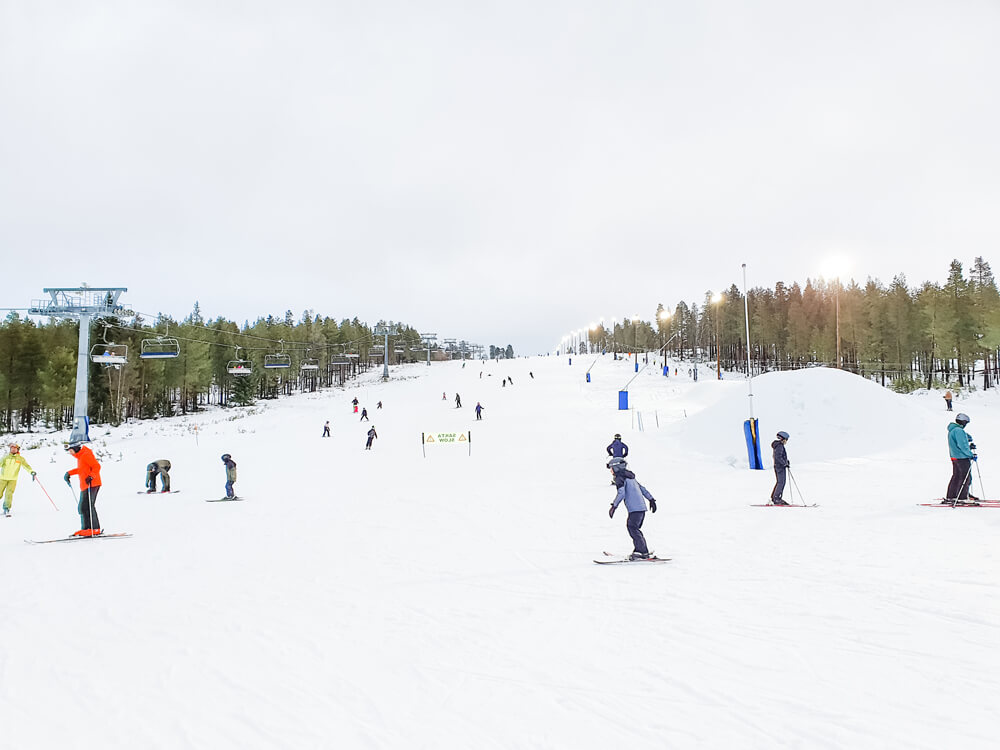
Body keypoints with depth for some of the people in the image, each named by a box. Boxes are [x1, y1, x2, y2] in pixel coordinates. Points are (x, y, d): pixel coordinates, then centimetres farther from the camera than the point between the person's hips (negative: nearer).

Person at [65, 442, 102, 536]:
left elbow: (97, 466, -17)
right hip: (84, 486, 11)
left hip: (92, 485, -11)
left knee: (87, 507, -15)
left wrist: (91, 477, -28)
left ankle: (95, 529, -15)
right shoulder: (80, 456, 18)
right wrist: (69, 473, 30)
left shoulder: (86, 454, -12)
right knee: (82, 508, 12)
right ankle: (85, 529, 18)